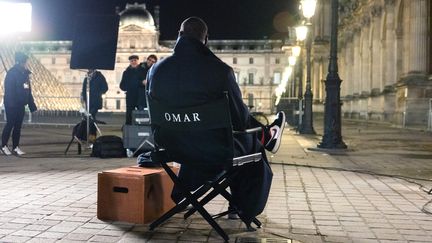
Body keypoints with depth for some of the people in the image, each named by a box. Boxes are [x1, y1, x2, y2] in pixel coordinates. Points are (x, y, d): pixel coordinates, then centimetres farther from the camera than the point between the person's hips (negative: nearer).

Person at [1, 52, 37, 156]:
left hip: (20, 104, 7)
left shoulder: (25, 73, 9)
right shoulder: (12, 73, -12)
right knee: (10, 124, 0)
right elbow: (9, 90, -17)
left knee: (18, 126, 9)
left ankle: (15, 147, 16)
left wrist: (31, 104, 8)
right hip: (11, 105, -7)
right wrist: (11, 104, -24)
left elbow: (28, 90, 11)